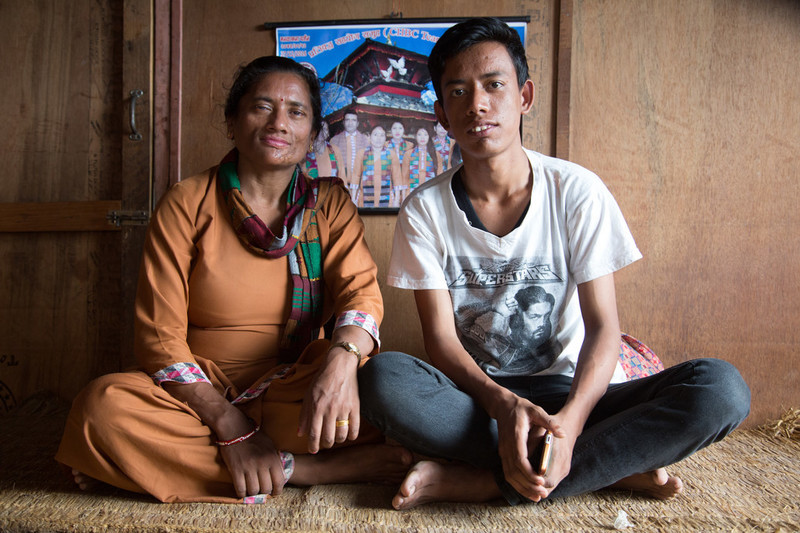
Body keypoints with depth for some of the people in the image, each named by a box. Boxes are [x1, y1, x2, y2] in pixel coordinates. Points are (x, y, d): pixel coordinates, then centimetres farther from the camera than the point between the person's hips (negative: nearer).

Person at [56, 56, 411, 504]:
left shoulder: (330, 203, 4)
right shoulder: (187, 203, -2)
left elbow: (362, 290, -10)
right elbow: (161, 335, -7)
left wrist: (342, 358, -34)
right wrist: (230, 424, -20)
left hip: (293, 392, 1)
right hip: (199, 394, 0)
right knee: (102, 405, -29)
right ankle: (311, 470, -23)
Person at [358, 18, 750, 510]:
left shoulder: (577, 191, -5)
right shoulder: (425, 209, -4)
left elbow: (603, 325, -8)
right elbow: (441, 336, -8)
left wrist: (570, 420, -28)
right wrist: (503, 406, -28)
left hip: (573, 395, 1)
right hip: (476, 397, 0)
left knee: (721, 388, -25)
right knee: (382, 377, -32)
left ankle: (481, 479, -24)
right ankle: (616, 466, -22)